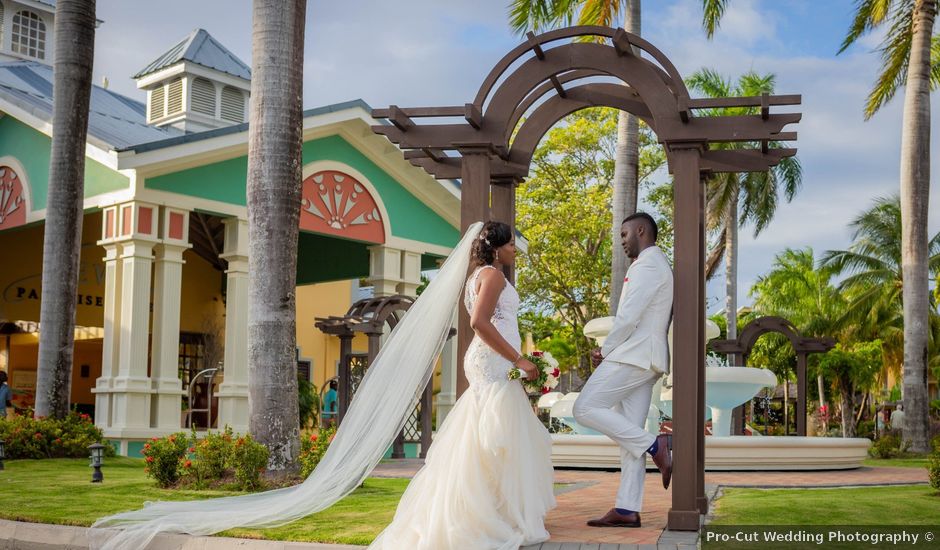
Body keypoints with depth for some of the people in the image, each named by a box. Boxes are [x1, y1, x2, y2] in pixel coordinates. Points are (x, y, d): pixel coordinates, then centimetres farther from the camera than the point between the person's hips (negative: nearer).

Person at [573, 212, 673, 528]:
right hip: (644, 360, 10)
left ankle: (654, 445, -12)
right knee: (629, 433, 5)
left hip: (632, 356, -10)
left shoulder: (647, 265, -10)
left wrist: (604, 351, -5)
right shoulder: (657, 265, 23)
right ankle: (627, 510, 3)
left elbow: (629, 317, -18)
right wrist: (609, 351, 12)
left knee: (585, 408, -11)